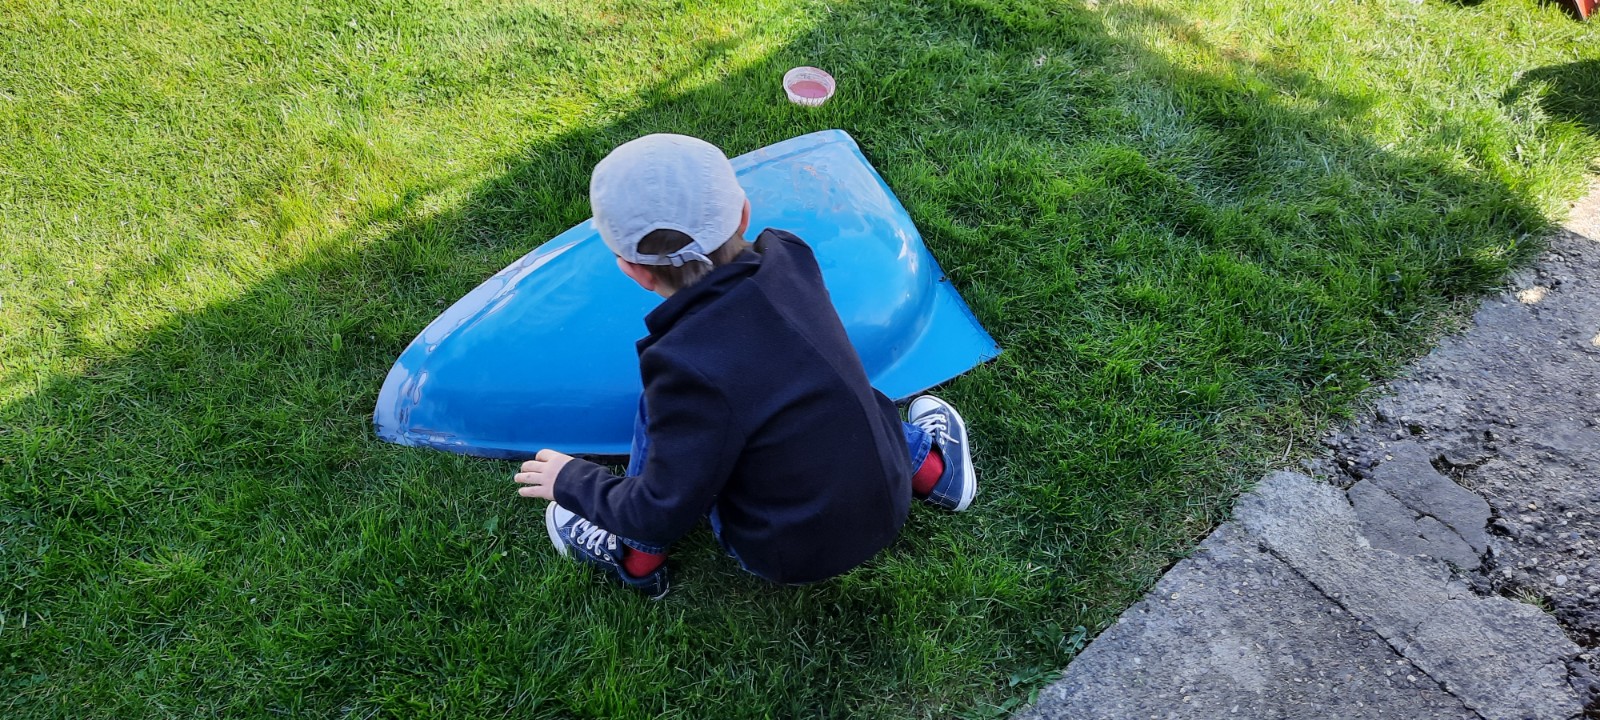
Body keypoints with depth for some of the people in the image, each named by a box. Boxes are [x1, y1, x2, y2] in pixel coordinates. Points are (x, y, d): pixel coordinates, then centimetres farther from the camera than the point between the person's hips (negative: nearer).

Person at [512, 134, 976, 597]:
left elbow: (664, 514, -19)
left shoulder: (690, 367, -32)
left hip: (796, 557, -5)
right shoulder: (788, 259, -14)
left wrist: (572, 481, -4)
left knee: (660, 406, -1)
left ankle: (636, 556, 17)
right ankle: (925, 461, 26)